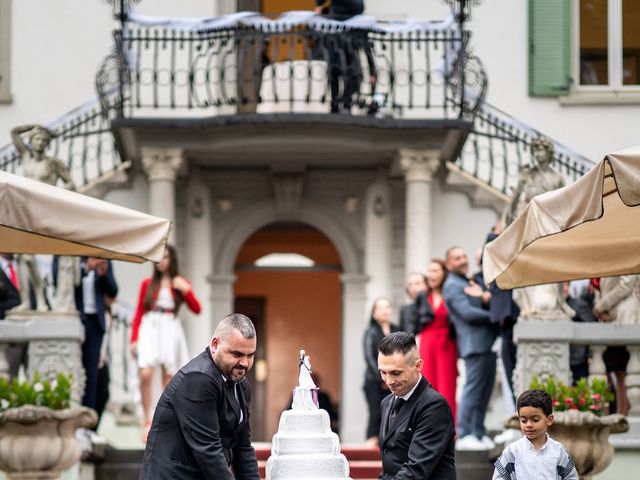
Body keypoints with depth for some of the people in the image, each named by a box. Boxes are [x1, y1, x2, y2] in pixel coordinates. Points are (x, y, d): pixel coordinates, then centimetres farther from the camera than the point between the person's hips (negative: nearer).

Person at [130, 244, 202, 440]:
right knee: (145, 373, -18)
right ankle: (148, 421, -14)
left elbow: (197, 309, 2)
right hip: (149, 328, -1)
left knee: (169, 378, 1)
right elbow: (138, 313, 10)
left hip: (170, 329, 1)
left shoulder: (180, 284, 10)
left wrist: (186, 290, -11)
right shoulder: (148, 283, 11)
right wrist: (134, 339, 2)